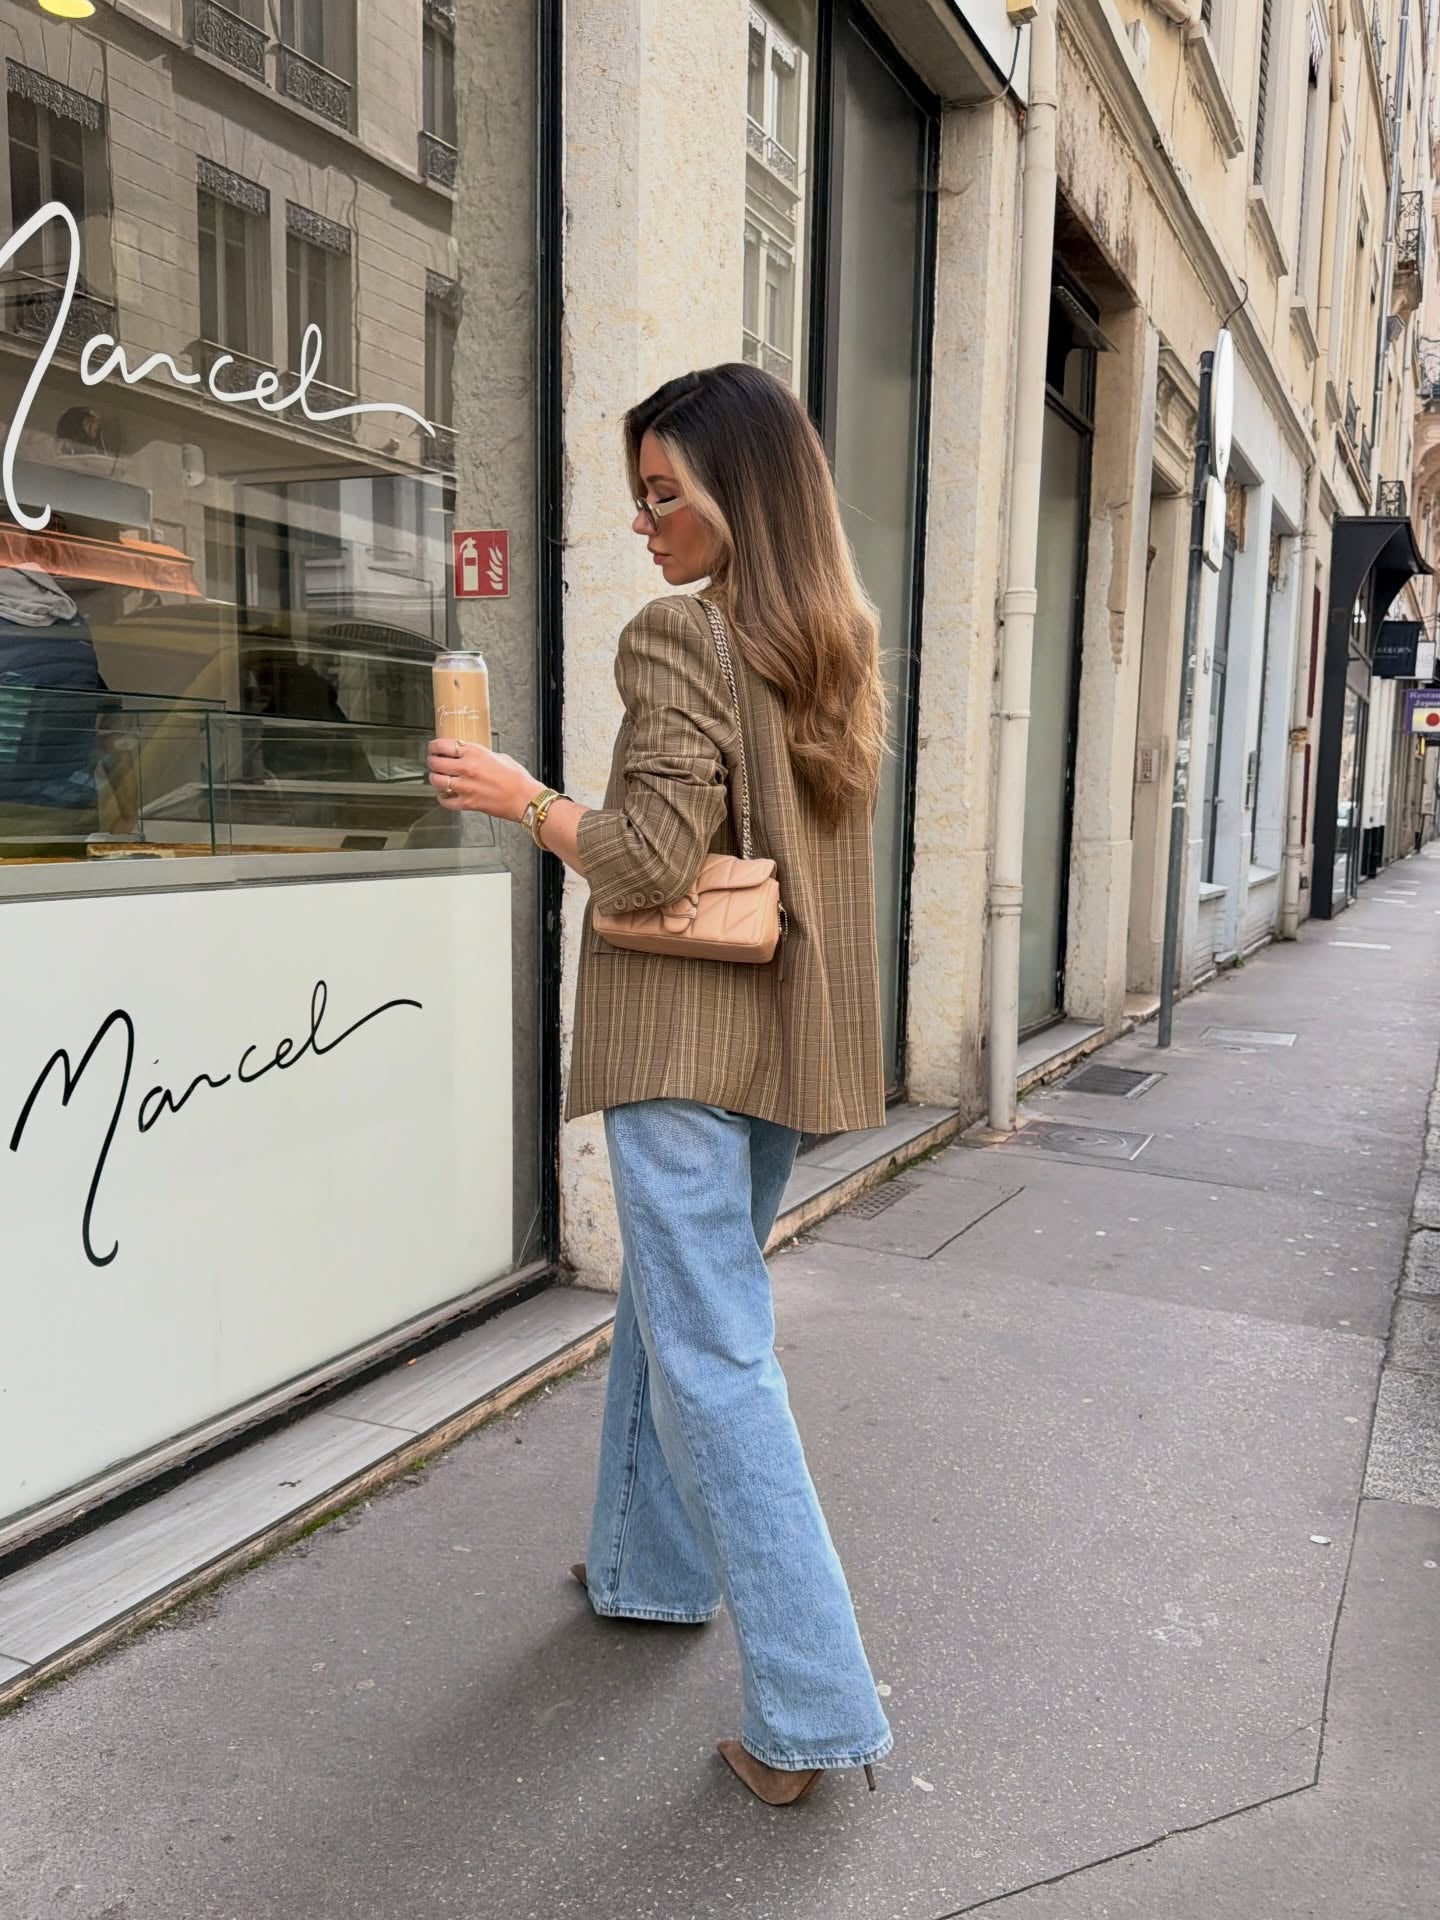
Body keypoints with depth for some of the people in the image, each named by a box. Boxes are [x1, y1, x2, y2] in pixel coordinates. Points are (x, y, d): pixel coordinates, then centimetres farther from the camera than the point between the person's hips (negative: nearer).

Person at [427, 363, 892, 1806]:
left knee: (711, 1350, -2)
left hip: (682, 1033, -8)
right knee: (674, 1298, 22)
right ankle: (655, 1566, 39)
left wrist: (522, 797, -5)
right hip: (787, 1035, 9)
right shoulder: (840, 646, 11)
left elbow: (647, 861, -19)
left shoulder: (678, 636, -13)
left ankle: (810, 1712, 4)